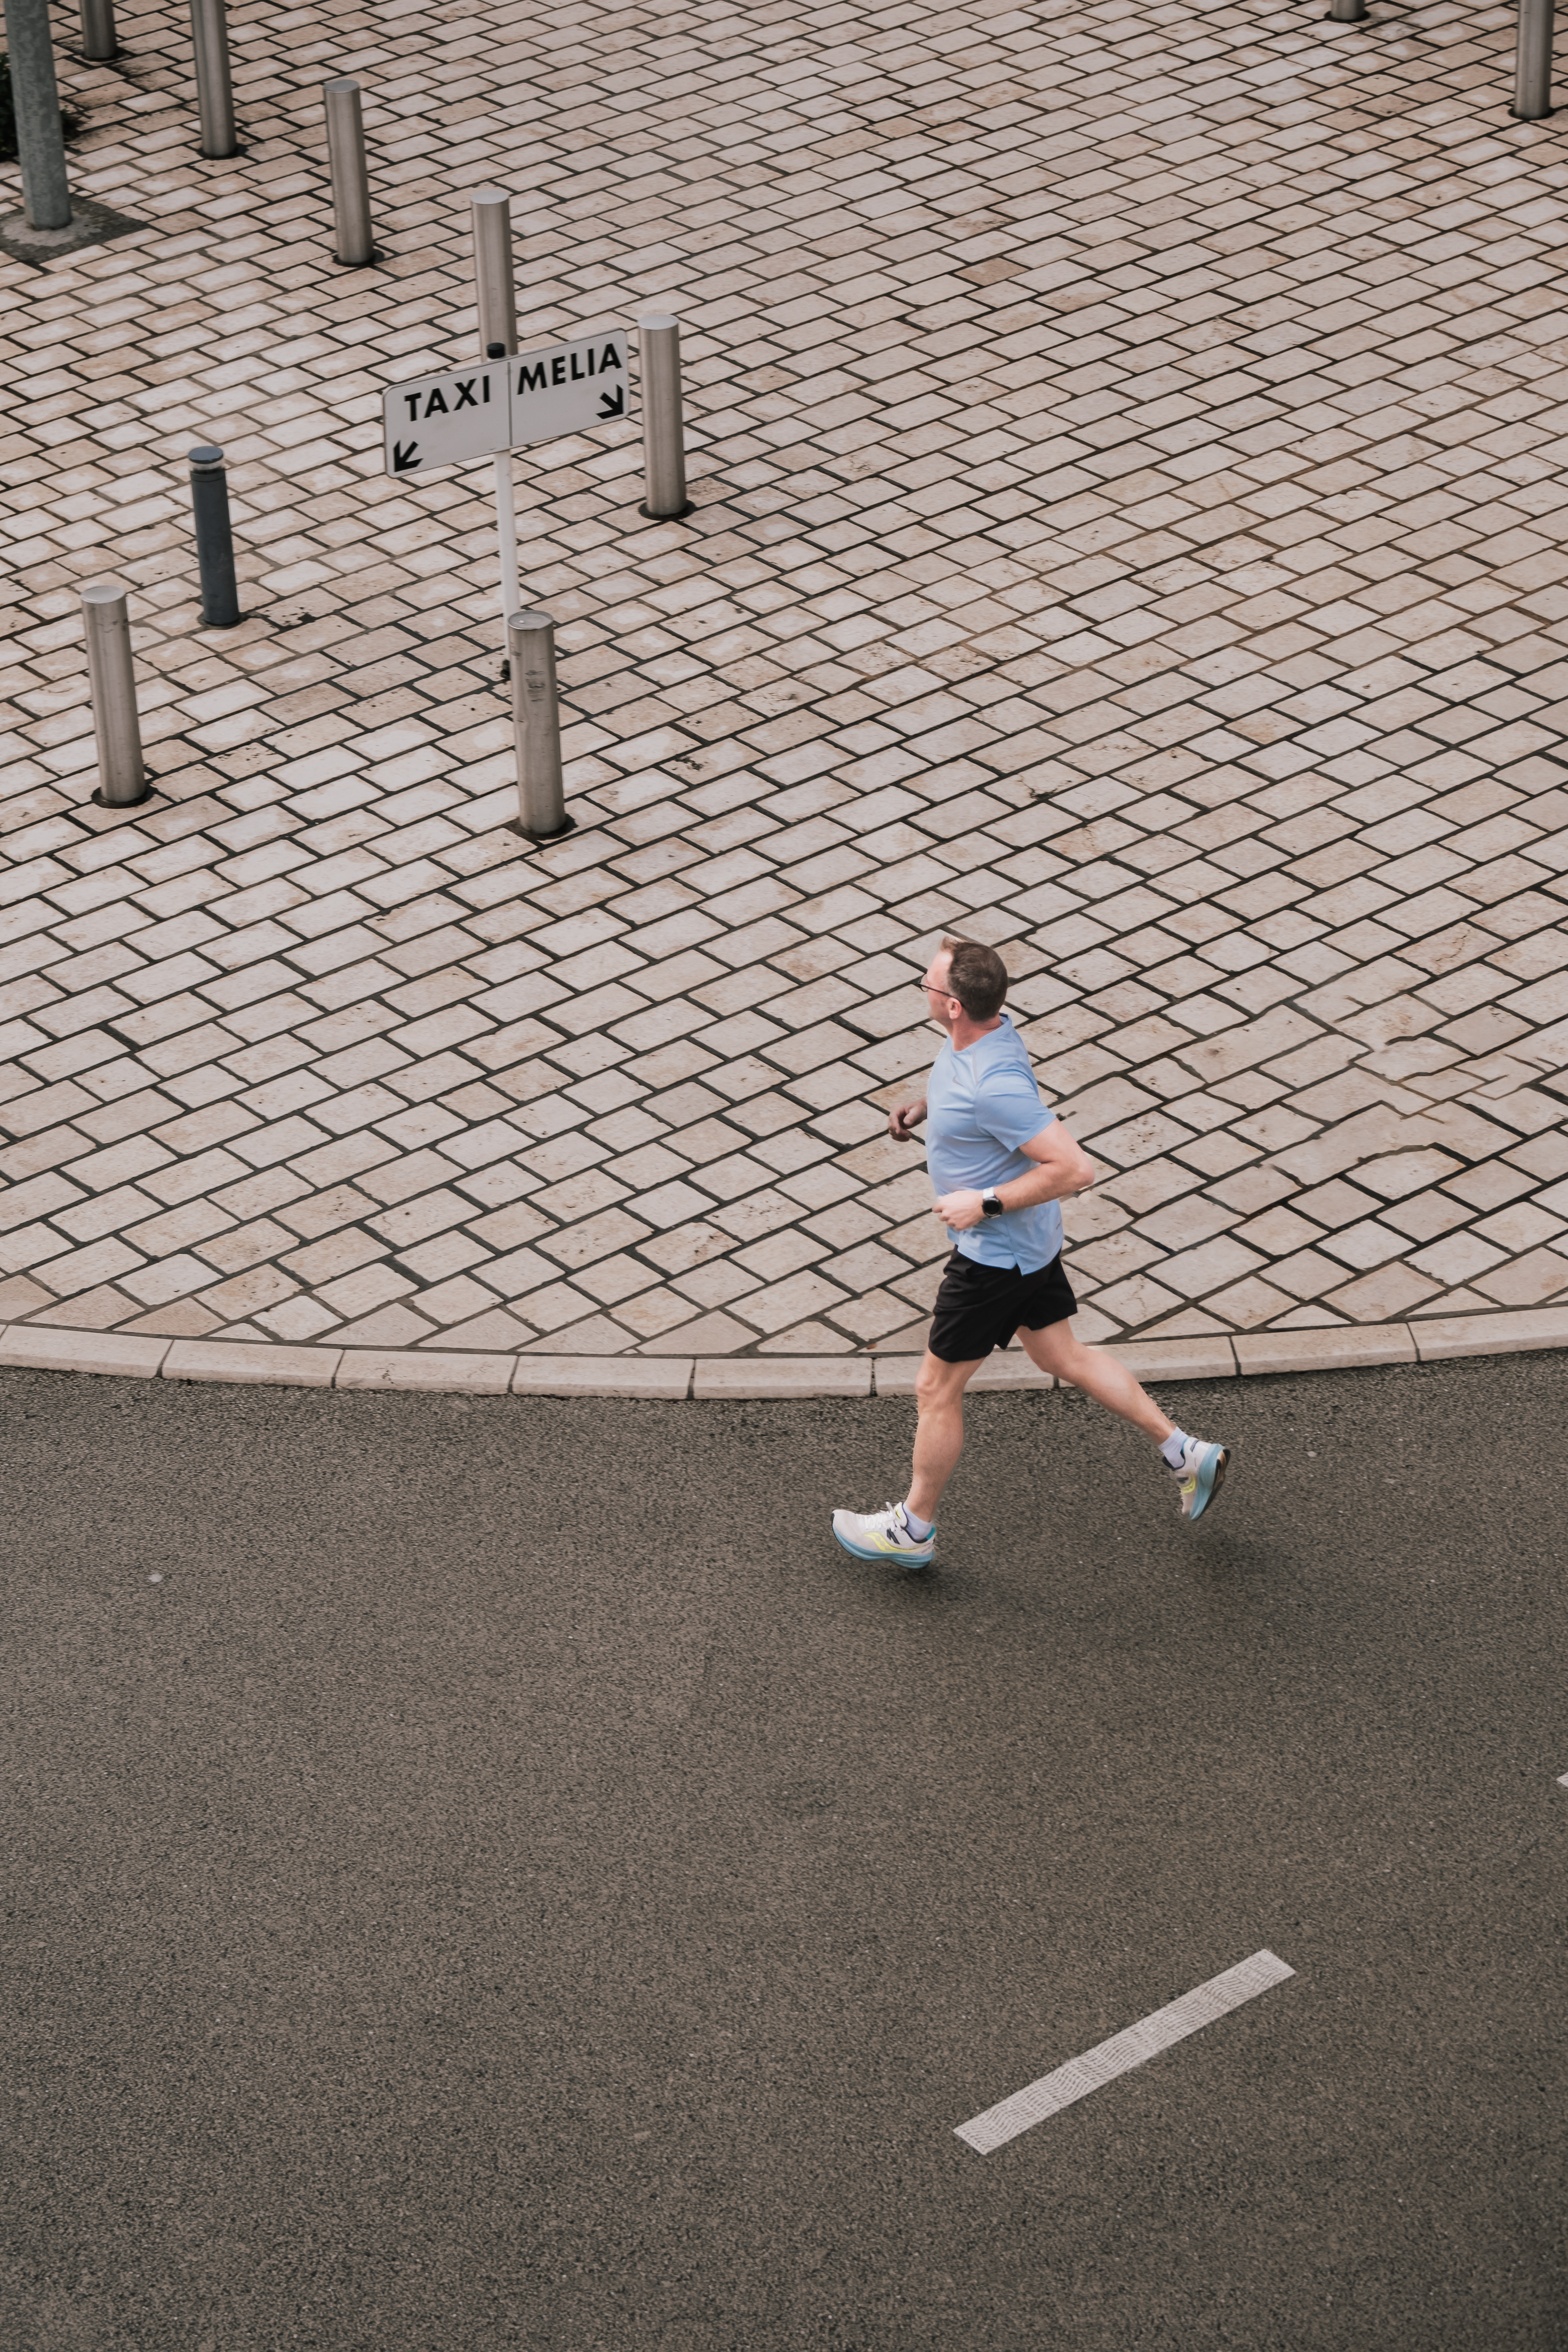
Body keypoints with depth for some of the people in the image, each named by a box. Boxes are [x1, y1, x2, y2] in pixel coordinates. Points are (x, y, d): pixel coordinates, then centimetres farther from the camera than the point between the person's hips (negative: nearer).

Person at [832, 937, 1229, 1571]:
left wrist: (985, 1203, -26)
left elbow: (1075, 1169, -33)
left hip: (995, 1253, -10)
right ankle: (1185, 1453, 30)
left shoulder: (994, 1087, -35)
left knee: (937, 1391, 8)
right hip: (1029, 1242, 10)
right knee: (1062, 1356, 23)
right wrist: (924, 1105, 4)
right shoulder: (990, 1030, -5)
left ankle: (913, 1528, 26)